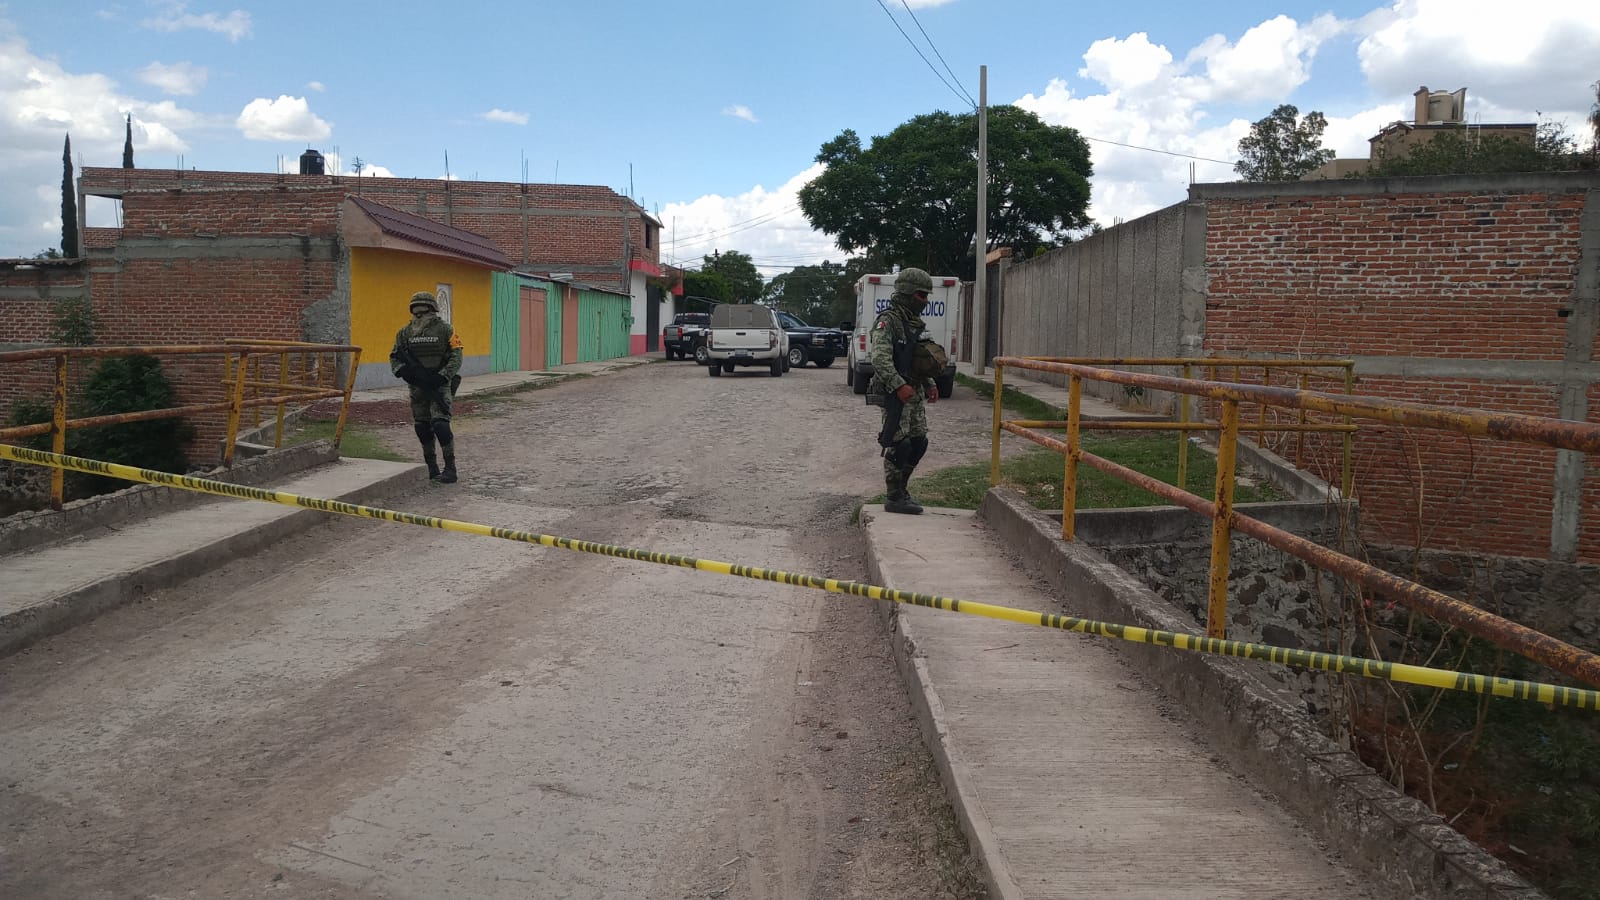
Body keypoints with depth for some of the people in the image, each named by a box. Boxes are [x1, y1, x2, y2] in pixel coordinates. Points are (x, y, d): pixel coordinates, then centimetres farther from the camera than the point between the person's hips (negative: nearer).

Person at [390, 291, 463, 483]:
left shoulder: (444, 329, -4)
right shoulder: (405, 333, 7)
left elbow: (456, 357, -7)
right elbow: (394, 357, 11)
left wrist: (442, 376, -19)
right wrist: (403, 370, -11)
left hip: (439, 385, -5)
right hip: (417, 386, 5)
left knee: (440, 424, -15)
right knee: (422, 428, 7)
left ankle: (450, 468, -9)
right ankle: (431, 468, 18)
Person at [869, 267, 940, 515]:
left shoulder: (916, 323, 17)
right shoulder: (888, 321, -12)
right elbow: (881, 359, -22)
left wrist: (929, 384, 15)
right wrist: (899, 386, -28)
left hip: (916, 392, 9)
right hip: (896, 393, -9)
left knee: (919, 442, 11)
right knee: (898, 445, -6)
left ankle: (901, 489, 25)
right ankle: (894, 498, 2)